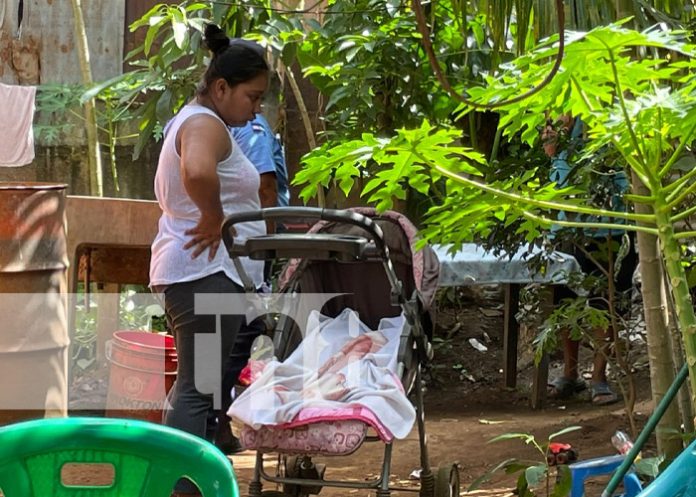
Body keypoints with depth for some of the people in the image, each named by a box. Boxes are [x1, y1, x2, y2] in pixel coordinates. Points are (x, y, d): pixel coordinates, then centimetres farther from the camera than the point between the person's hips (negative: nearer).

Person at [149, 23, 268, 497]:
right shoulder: (206, 125, -13)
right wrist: (213, 218, -20)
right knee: (197, 387, -13)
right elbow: (197, 173, -35)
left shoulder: (194, 121, 21)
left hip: (210, 272, 11)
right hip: (207, 271, -11)